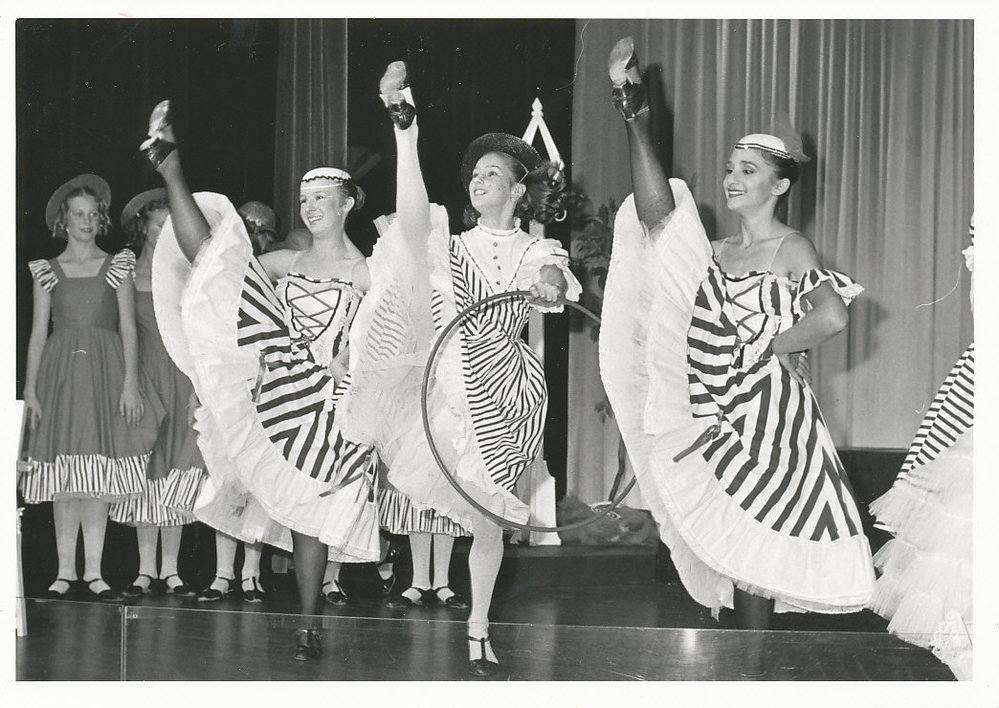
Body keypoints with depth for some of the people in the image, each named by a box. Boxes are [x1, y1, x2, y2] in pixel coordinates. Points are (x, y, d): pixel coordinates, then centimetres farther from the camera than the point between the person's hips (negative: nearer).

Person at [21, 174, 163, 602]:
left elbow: (128, 328, 4)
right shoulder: (46, 271, 10)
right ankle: (66, 570, 5)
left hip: (105, 372, 0)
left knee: (100, 475, -3)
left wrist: (130, 383, -6)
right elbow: (37, 332, 8)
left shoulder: (117, 267, 9)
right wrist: (30, 390, 1)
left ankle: (93, 571, 1)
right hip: (59, 372, 1)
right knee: (64, 474, 0)